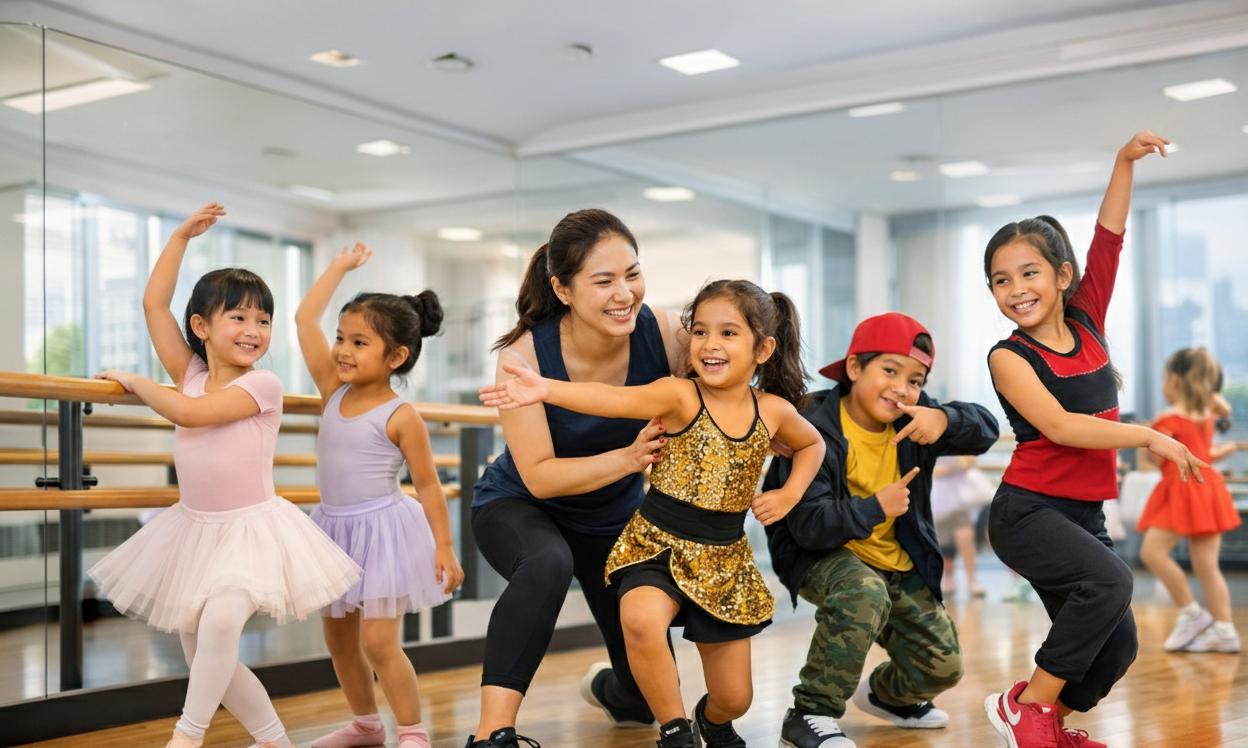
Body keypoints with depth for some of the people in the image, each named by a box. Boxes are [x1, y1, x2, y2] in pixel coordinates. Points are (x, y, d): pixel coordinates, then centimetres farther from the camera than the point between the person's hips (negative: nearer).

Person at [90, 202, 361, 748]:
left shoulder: (263, 385, -12)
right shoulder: (191, 373, 4)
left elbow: (188, 412, -22)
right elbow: (155, 303, 2)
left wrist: (134, 382, -7)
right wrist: (182, 236, 3)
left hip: (251, 528, -6)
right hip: (195, 529, 6)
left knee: (220, 620, -31)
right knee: (203, 657, 9)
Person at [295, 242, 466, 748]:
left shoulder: (401, 417, -14)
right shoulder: (334, 392, 1)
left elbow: (428, 484, -9)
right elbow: (304, 319, 0)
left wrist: (444, 546, -12)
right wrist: (340, 266, 6)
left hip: (382, 531, -7)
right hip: (335, 529, 7)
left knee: (378, 642, -9)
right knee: (338, 638, 15)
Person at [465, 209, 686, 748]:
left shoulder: (663, 332, -22)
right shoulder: (524, 356, -28)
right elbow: (539, 476, -26)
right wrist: (629, 457, -37)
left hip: (615, 517, 4)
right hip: (517, 507, -3)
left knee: (648, 696, 8)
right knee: (548, 563, -42)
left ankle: (605, 689, 47)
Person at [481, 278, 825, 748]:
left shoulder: (773, 410, -1)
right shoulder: (680, 396, -14)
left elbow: (811, 445, 21)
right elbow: (615, 399, -33)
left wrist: (789, 496, 4)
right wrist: (546, 389, -50)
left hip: (724, 559, 3)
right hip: (659, 545, -3)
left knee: (734, 698, 8)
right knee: (641, 620, -36)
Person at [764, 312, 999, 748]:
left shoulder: (913, 417, -4)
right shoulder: (815, 431, -23)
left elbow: (986, 429, -11)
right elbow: (808, 525, -29)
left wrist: (945, 419, -31)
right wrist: (876, 508, -33)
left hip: (898, 564, 6)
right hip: (822, 555, -6)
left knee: (942, 666, 3)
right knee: (865, 594, -39)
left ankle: (886, 694, 40)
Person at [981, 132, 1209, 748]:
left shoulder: (1087, 323, 8)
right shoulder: (1008, 357, -8)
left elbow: (1108, 240, 6)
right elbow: (1058, 425, -20)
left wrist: (1126, 161, 0)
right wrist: (1148, 436, -20)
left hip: (1085, 513, 6)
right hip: (1027, 509, -6)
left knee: (1115, 648, 3)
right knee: (1109, 580, -30)